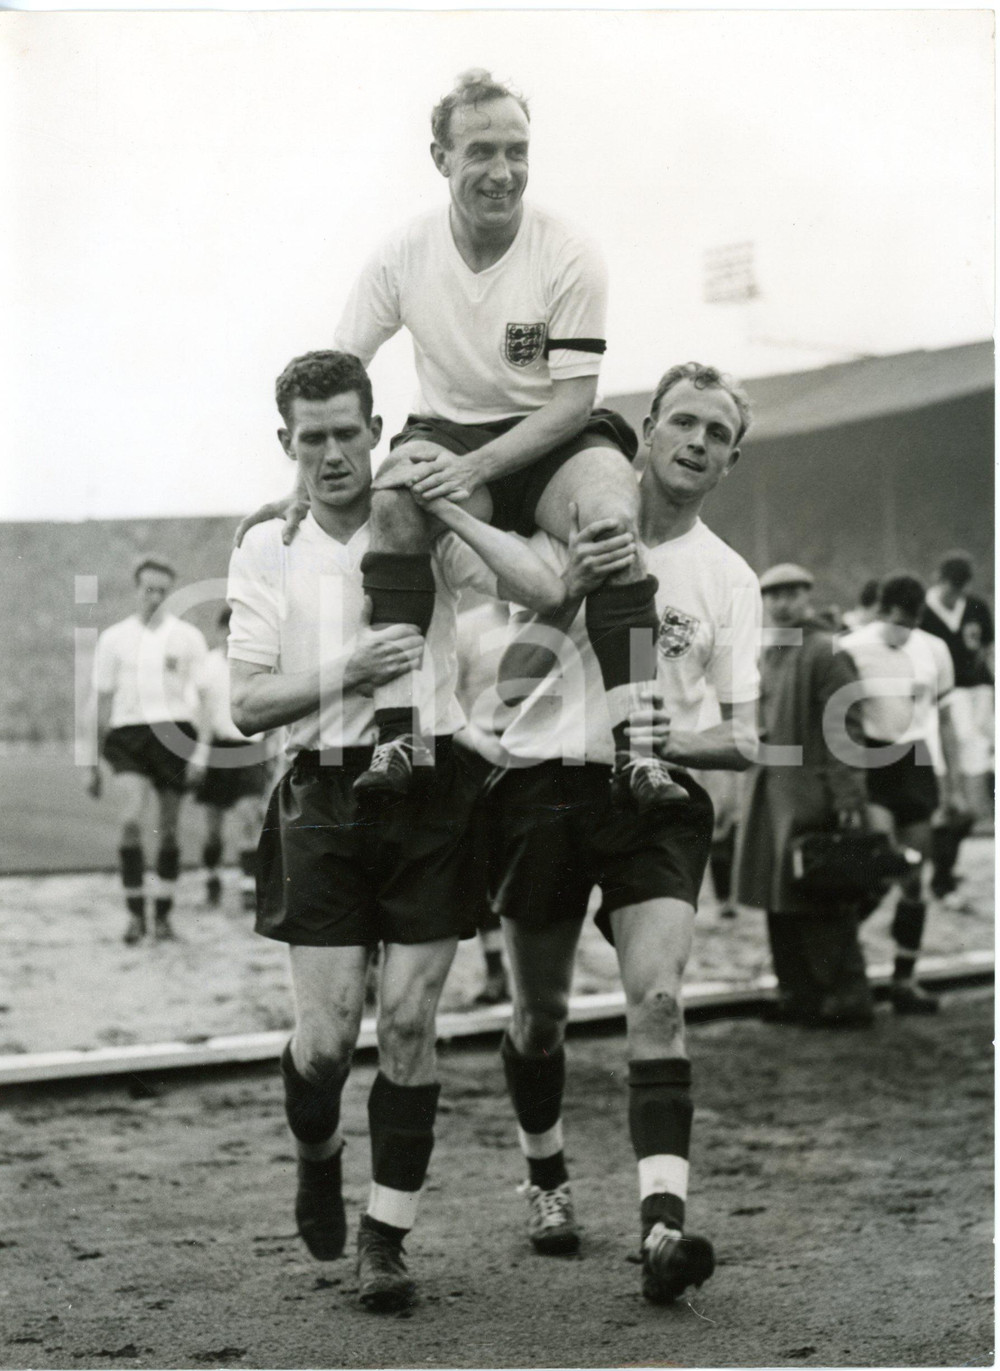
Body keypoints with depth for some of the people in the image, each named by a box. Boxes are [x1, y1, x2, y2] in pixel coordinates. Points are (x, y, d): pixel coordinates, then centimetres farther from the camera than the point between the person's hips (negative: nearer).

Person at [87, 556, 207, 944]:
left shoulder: (188, 638, 8)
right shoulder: (114, 639, 10)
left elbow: (202, 696, 7)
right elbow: (101, 703, 13)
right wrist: (94, 764, 11)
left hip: (175, 735, 0)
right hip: (128, 735, 0)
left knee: (168, 830, 4)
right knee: (130, 822, -16)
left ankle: (163, 915, 16)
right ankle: (135, 914, -7)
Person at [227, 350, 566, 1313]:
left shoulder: (425, 526, 4)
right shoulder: (265, 550, 7)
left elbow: (545, 592, -11)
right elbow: (249, 704, 2)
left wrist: (447, 508, -13)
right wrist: (351, 672, -12)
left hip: (429, 790, 0)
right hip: (323, 796, 0)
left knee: (409, 1022, -2)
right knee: (327, 1030, -5)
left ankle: (385, 1236, 9)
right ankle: (317, 1154, 28)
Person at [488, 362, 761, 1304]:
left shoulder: (728, 579, 8)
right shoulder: (571, 526, 3)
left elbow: (743, 741, 6)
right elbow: (513, 684, -3)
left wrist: (674, 740, -16)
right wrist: (566, 593, -19)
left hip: (656, 796, 0)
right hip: (543, 786, 0)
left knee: (657, 998, -18)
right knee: (540, 1014, 8)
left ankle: (662, 1226, -25)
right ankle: (546, 1180, 33)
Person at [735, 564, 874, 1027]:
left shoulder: (826, 652, -10)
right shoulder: (764, 655, 15)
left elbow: (845, 729, -14)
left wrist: (847, 796, -18)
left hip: (812, 796, -8)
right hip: (768, 796, 8)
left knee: (824, 908, -4)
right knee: (780, 904, 12)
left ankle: (846, 998, 5)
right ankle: (798, 994, 22)